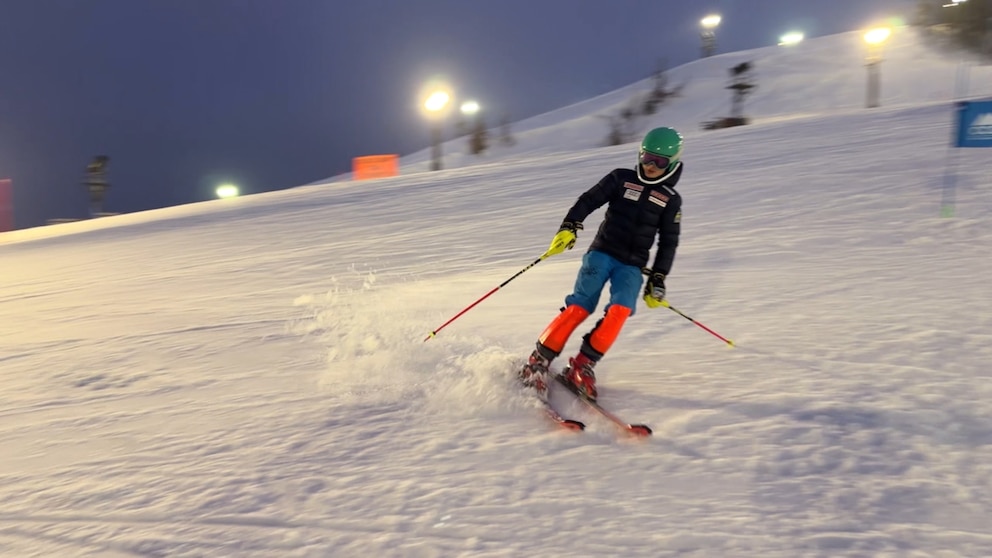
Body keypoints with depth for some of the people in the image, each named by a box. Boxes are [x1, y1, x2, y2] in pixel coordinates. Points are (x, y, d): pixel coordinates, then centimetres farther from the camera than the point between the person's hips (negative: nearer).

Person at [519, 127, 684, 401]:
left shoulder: (671, 200, 10)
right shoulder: (621, 179, 7)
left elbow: (668, 244, 12)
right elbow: (588, 200, 0)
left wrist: (658, 280, 6)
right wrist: (569, 227, -16)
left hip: (632, 265, 2)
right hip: (601, 252, -1)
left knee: (620, 309, -25)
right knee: (580, 306, -18)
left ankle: (583, 365, -16)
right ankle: (538, 362, -12)